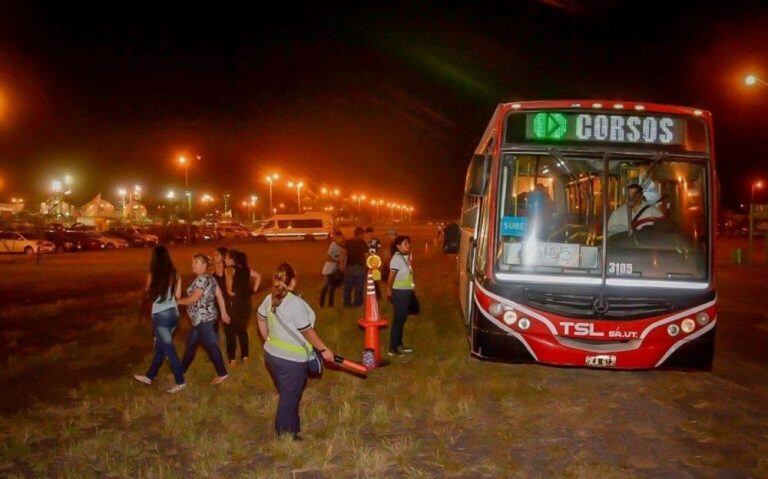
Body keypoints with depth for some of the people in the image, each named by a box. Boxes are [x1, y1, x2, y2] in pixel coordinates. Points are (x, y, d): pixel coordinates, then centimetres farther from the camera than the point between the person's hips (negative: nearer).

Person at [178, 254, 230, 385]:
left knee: (211, 346, -3)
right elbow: (219, 295, 13)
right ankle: (181, 371, 29)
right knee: (191, 344, 18)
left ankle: (222, 374, 4)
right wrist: (223, 313, 16)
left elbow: (193, 298, -21)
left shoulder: (201, 279, -18)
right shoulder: (209, 278, 12)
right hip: (203, 317, 10)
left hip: (203, 318, -10)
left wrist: (177, 301, -7)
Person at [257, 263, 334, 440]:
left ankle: (292, 428, 38)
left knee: (287, 394, 23)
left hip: (272, 354, 8)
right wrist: (324, 349, -7)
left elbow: (261, 319, 15)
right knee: (289, 397, 8)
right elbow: (307, 331, -18)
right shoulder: (296, 303, -24)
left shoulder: (270, 299, -1)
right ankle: (285, 437, 21)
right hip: (292, 359, -8)